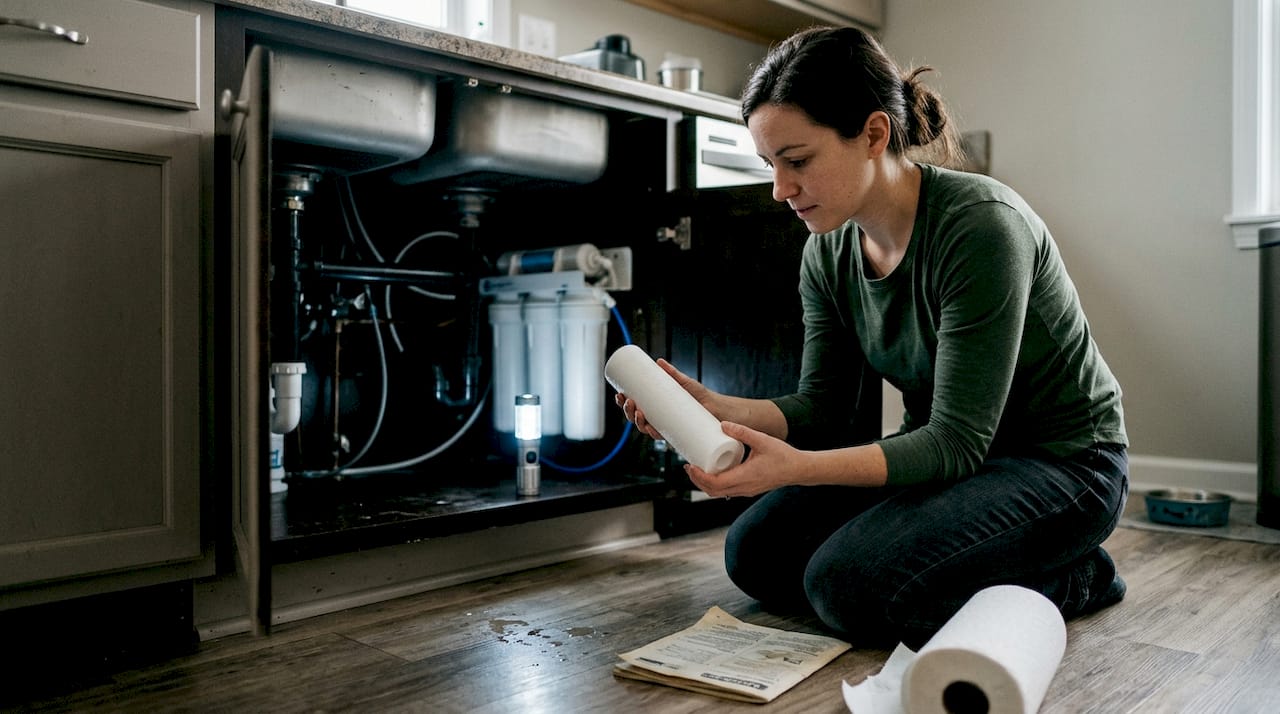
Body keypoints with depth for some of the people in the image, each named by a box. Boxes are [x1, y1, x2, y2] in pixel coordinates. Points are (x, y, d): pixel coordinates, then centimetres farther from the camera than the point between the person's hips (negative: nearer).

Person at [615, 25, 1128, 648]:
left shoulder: (979, 225, -27)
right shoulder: (828, 254, -4)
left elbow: (957, 442, -28)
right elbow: (820, 407, -2)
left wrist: (799, 468, -40)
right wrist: (716, 408, -21)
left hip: (1062, 463, -7)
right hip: (942, 452, 7)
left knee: (847, 580, -26)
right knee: (755, 552, -4)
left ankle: (1068, 578, -1)